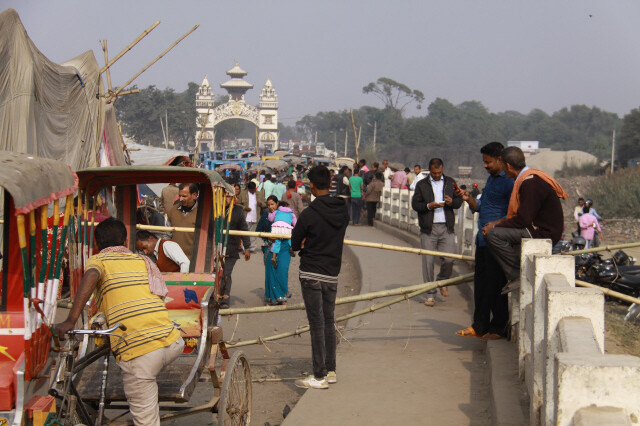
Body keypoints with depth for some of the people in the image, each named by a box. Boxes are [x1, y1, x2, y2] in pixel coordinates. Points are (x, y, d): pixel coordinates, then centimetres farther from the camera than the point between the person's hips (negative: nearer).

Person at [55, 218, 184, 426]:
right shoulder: (144, 261, 22)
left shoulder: (98, 261, 9)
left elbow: (91, 276, -15)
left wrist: (71, 320, -21)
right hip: (171, 345, 5)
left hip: (138, 352, -4)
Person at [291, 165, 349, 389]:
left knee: (317, 324, -2)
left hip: (311, 274, -6)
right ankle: (330, 371, 23)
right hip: (332, 274, 6)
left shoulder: (309, 214, -16)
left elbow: (295, 244, -7)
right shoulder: (343, 211, 1)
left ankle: (319, 376, 1)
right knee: (329, 322, 16)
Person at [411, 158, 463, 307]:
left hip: (446, 228, 1)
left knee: (449, 259, -8)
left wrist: (452, 202, -9)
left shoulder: (450, 183, 14)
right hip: (428, 228, -1)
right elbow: (415, 204, 2)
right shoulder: (422, 185, 7)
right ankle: (430, 294, 8)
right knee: (428, 261, -1)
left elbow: (459, 201, 14)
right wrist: (428, 206, -15)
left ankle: (442, 281, 22)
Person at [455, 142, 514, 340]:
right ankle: (479, 326, 20)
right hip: (483, 239, 9)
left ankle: (498, 328, 5)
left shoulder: (509, 181, -10)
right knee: (480, 282, 12)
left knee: (496, 284, -4)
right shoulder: (491, 178, 19)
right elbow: (480, 207, 22)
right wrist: (469, 198, 4)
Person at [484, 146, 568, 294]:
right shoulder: (528, 178, 13)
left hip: (543, 233, -11)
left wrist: (495, 226, -13)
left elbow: (523, 219, -23)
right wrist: (499, 222, 12)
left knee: (493, 234, -19)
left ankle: (517, 276, -14)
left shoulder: (531, 183, -20)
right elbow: (523, 215, 20)